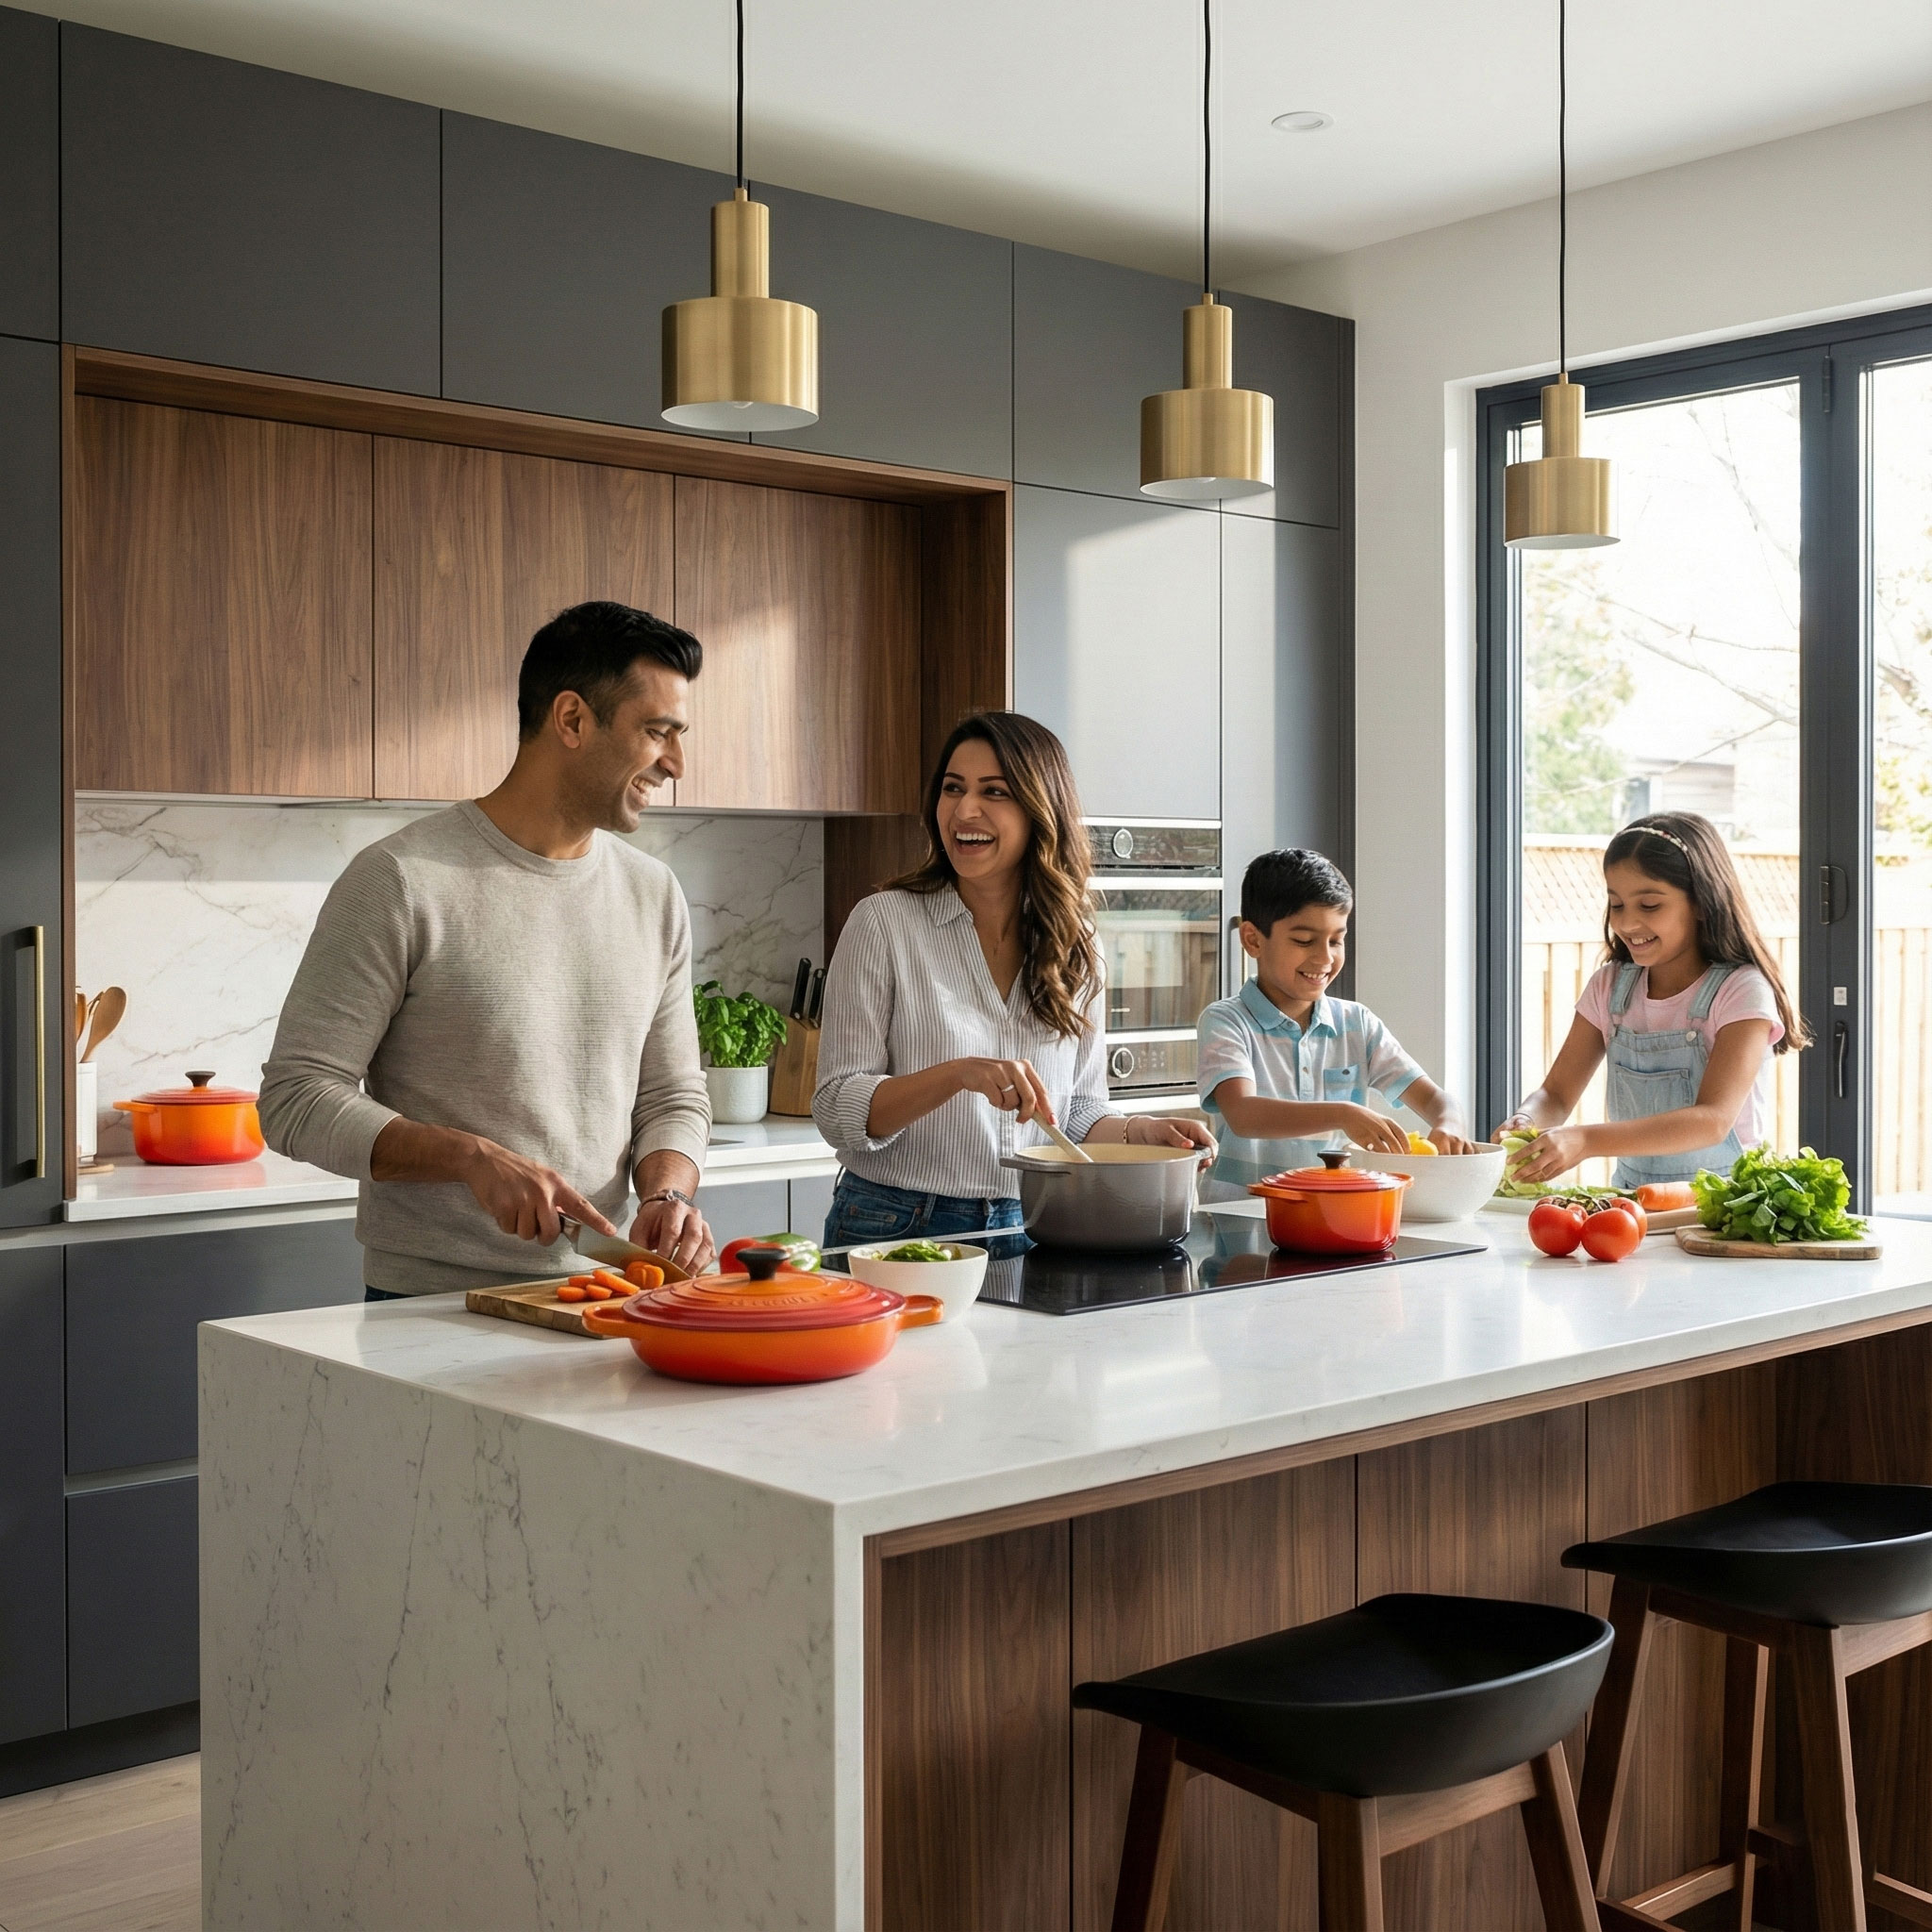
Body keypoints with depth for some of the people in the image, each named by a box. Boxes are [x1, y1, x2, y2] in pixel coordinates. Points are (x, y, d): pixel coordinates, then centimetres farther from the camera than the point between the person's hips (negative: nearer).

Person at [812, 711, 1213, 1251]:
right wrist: (960, 1074, -23)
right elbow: (837, 1111, -8)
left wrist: (1139, 1130, -4)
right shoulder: (884, 923, -4)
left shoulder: (1076, 948, 9)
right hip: (897, 1226, -4)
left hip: (1026, 1228, 4)